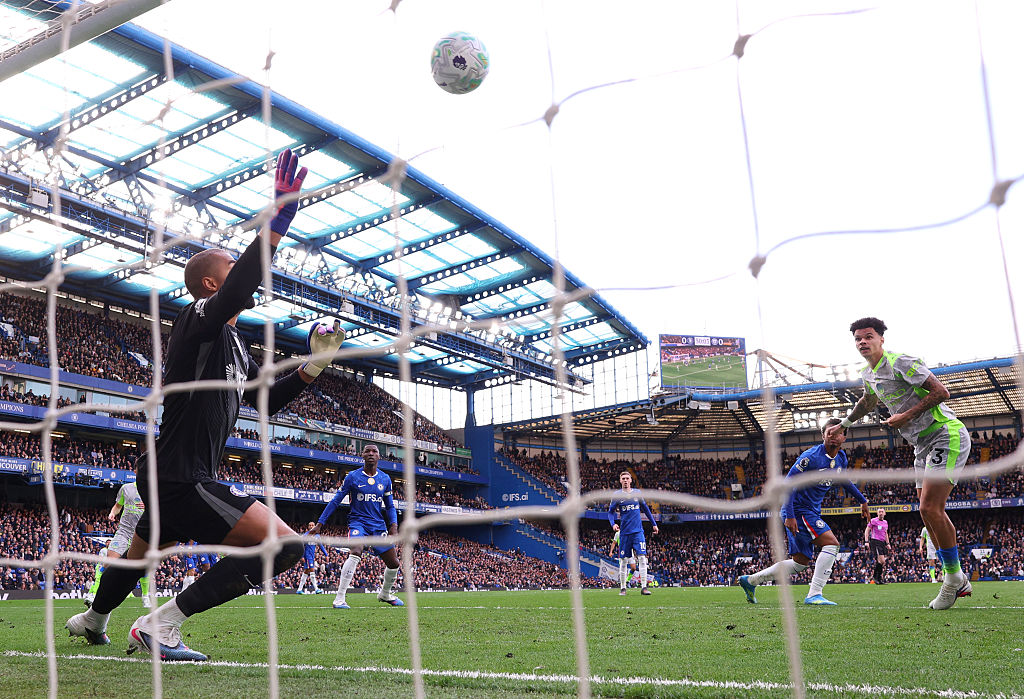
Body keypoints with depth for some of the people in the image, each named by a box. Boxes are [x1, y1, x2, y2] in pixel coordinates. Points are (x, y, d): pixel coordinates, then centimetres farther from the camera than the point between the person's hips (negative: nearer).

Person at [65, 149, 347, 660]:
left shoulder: (235, 346, 15)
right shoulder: (198, 320, -14)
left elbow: (268, 400, 23)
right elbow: (238, 292, -37)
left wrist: (314, 365, 9)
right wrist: (278, 219, -41)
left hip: (175, 478, 11)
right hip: (180, 479, -11)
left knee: (141, 555, 34)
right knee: (286, 546, -19)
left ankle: (91, 621, 62)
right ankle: (161, 626, -13)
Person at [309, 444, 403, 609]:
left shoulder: (385, 479, 8)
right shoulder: (352, 476, -2)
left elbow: (389, 506, 15)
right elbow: (335, 501, 1)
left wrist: (393, 525, -2)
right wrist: (320, 524, -1)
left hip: (378, 525, 4)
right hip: (358, 521, -4)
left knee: (393, 563, 3)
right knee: (355, 553, -32)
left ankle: (385, 594, 32)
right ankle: (339, 599, -28)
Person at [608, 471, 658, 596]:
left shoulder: (637, 493, 7)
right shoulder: (617, 495, 2)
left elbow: (646, 509, 18)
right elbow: (611, 512, 6)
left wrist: (653, 524, 17)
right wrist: (613, 524, -12)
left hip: (638, 530, 1)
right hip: (624, 532, -1)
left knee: (642, 557, -10)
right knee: (623, 560, 4)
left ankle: (644, 587, -9)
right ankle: (622, 588, 13)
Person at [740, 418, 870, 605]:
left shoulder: (841, 458, 7)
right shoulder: (811, 456, -18)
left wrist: (862, 500, 33)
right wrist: (789, 515, -26)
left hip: (811, 511, 9)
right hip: (798, 510, -9)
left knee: (800, 563, 10)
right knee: (831, 543, -21)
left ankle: (750, 580, 18)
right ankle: (814, 595, -19)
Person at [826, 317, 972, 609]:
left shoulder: (901, 362, -16)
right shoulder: (868, 374, 11)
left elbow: (941, 392, -20)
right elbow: (867, 401, 33)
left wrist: (907, 416, -23)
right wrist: (843, 424, 41)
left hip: (947, 436, -9)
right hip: (924, 445, 9)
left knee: (930, 508, -17)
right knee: (929, 512, 6)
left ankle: (953, 578, -3)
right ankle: (958, 582, 14)